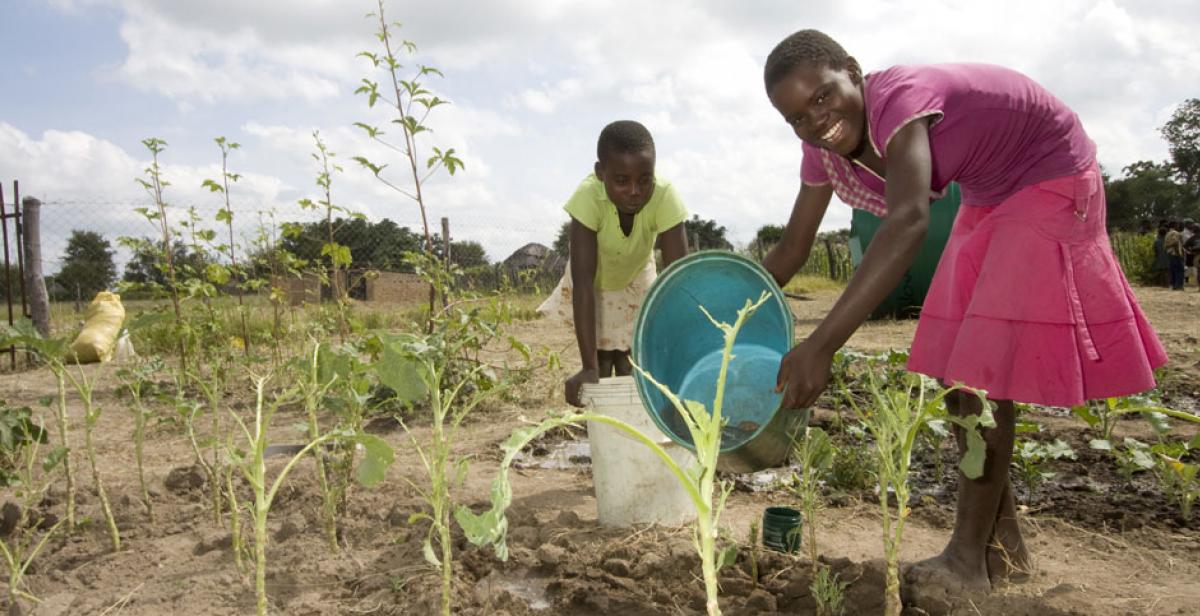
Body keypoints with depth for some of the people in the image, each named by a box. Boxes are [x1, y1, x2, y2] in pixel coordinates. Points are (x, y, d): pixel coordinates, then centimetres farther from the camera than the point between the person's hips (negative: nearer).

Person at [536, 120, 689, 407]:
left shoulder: (665, 197, -38)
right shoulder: (588, 197, -41)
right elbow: (583, 282, -41)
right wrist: (589, 367, -46)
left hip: (636, 279, 1)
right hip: (594, 281, -1)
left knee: (630, 362, 1)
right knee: (601, 362, -3)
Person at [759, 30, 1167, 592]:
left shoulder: (897, 98, -35)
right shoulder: (824, 147, -9)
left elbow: (909, 221, -53)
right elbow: (790, 251, -1)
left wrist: (821, 345, -61)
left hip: (1052, 178, -8)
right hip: (991, 196, 8)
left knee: (982, 369, -15)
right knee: (955, 369, 6)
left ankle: (967, 558, -3)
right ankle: (1003, 545, 18)